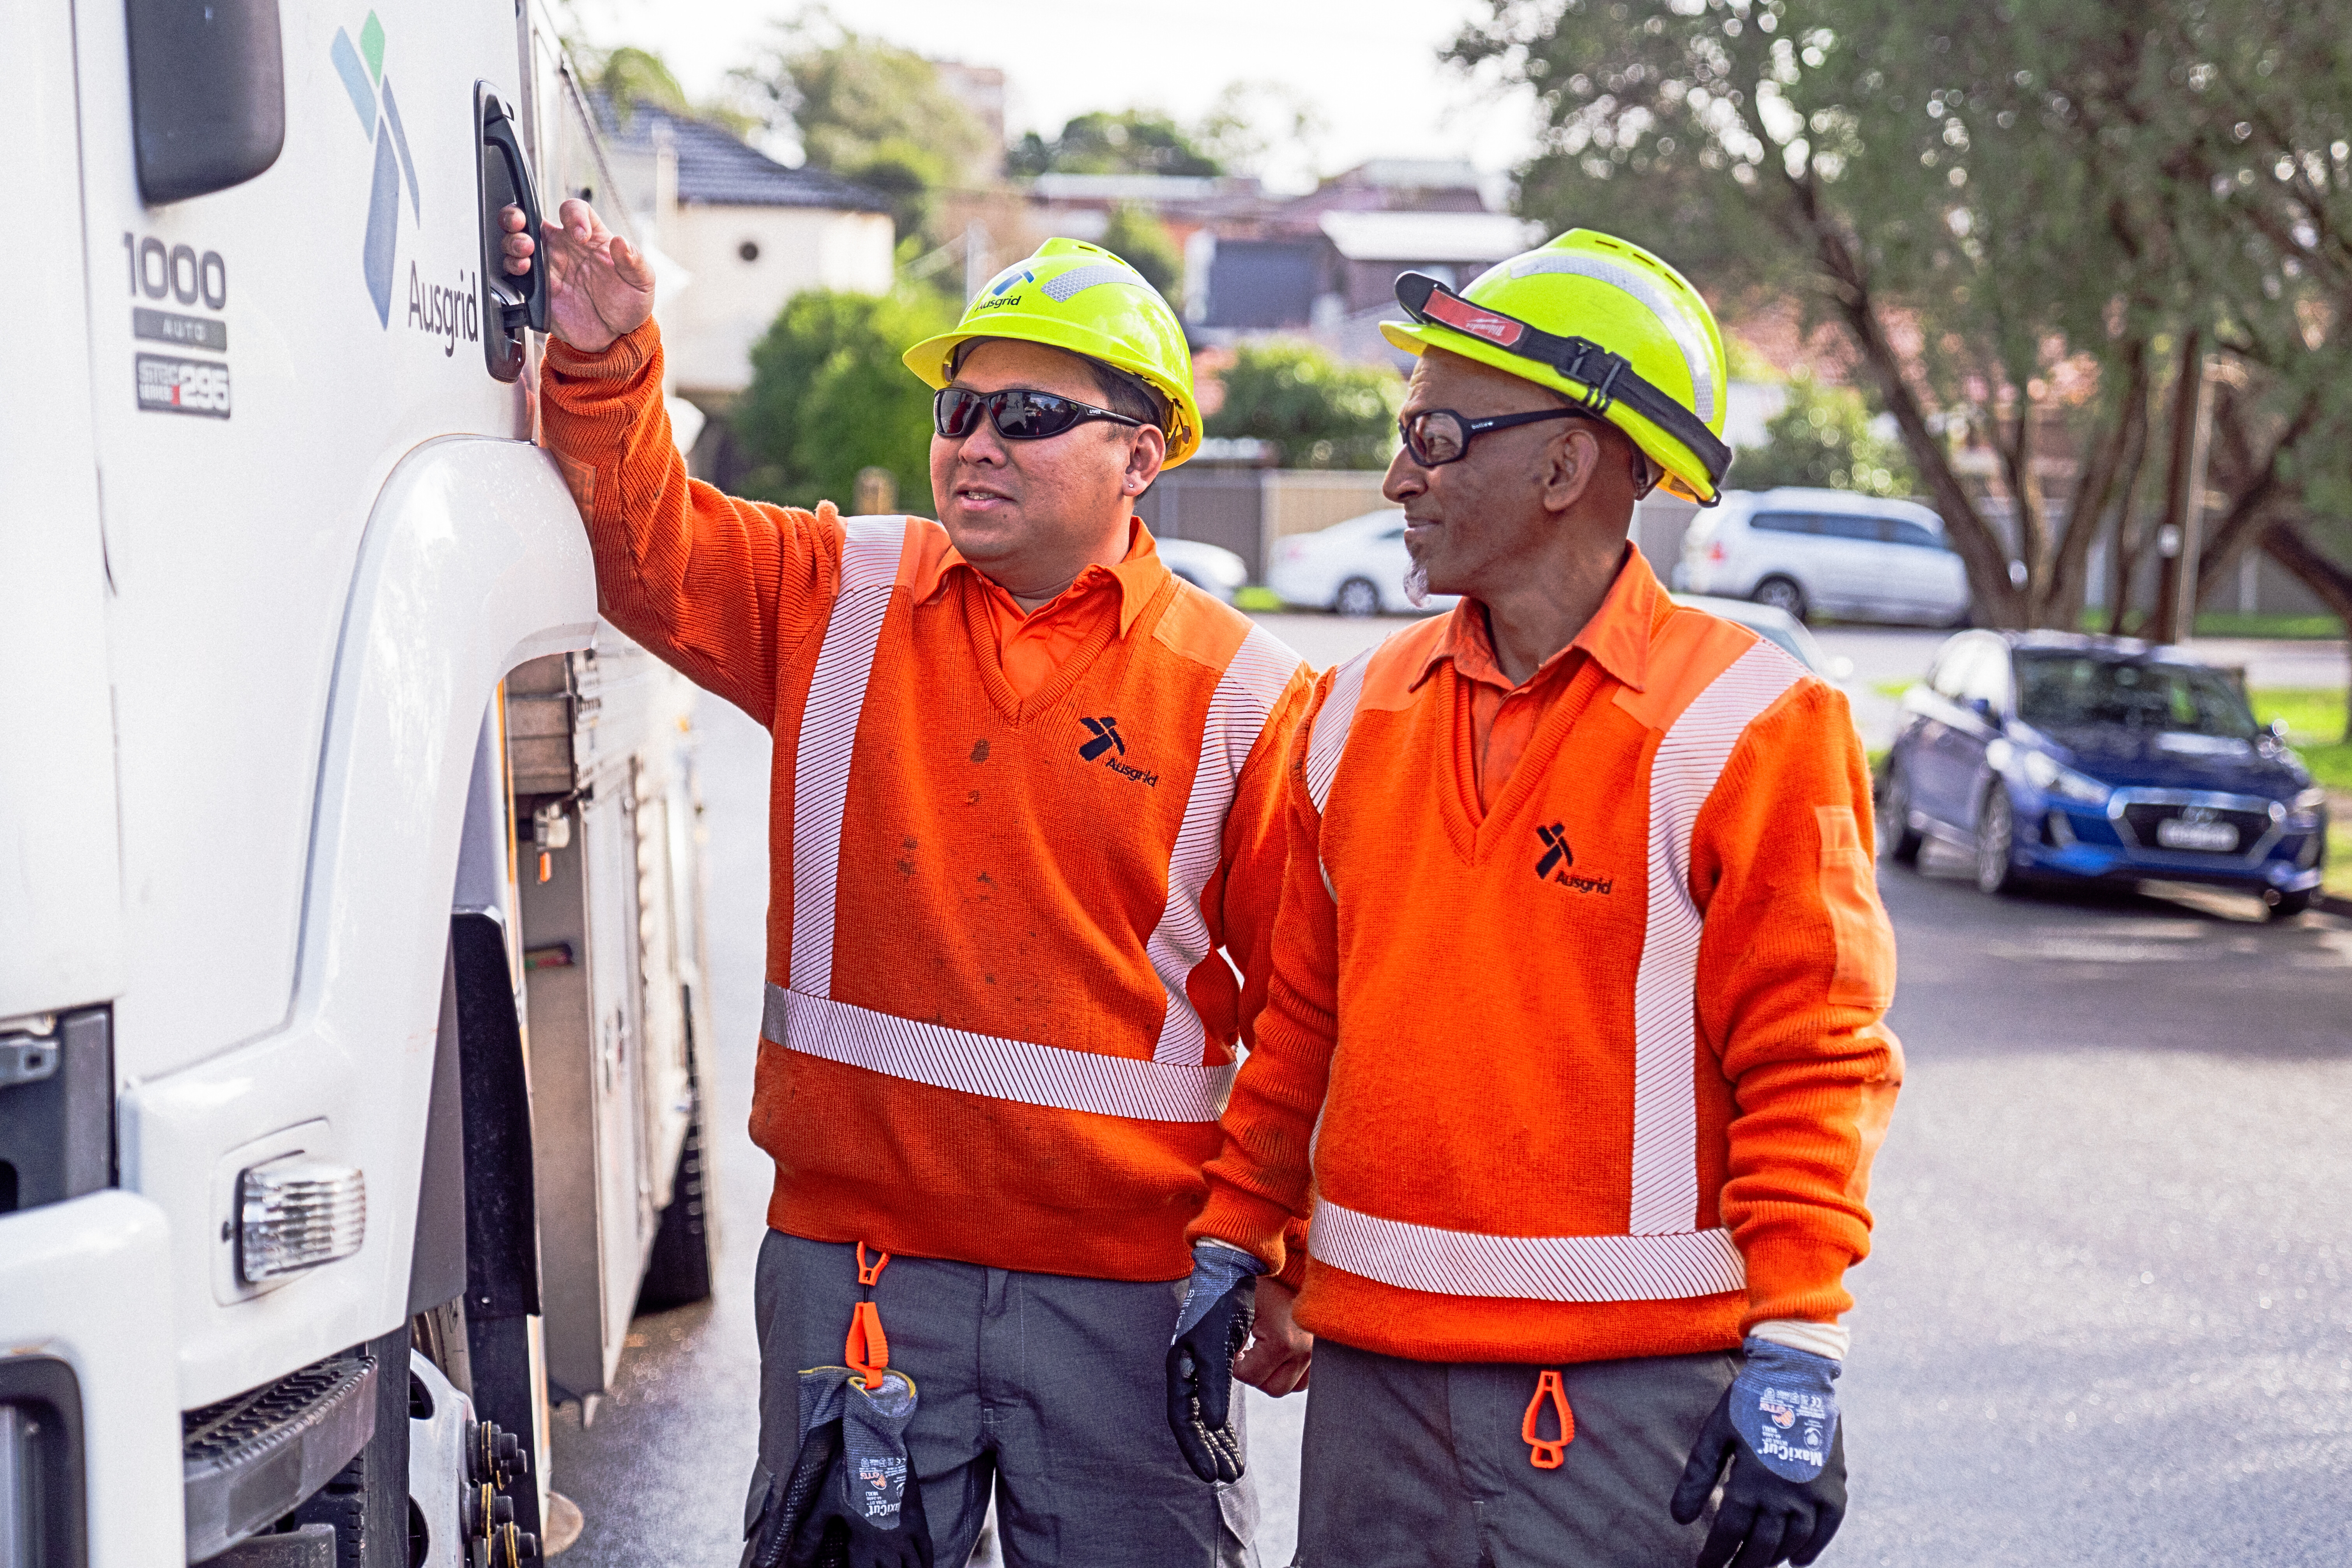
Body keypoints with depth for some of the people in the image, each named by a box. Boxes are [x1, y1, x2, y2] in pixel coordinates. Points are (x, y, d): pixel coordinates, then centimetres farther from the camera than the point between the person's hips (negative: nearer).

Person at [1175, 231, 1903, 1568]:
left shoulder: (1745, 729, -8)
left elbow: (1811, 1067, -9)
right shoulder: (1361, 715, 10)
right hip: (1371, 1373, 5)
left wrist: (1797, 1359, -12)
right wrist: (1238, 1243, 16)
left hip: (1634, 1392, -5)